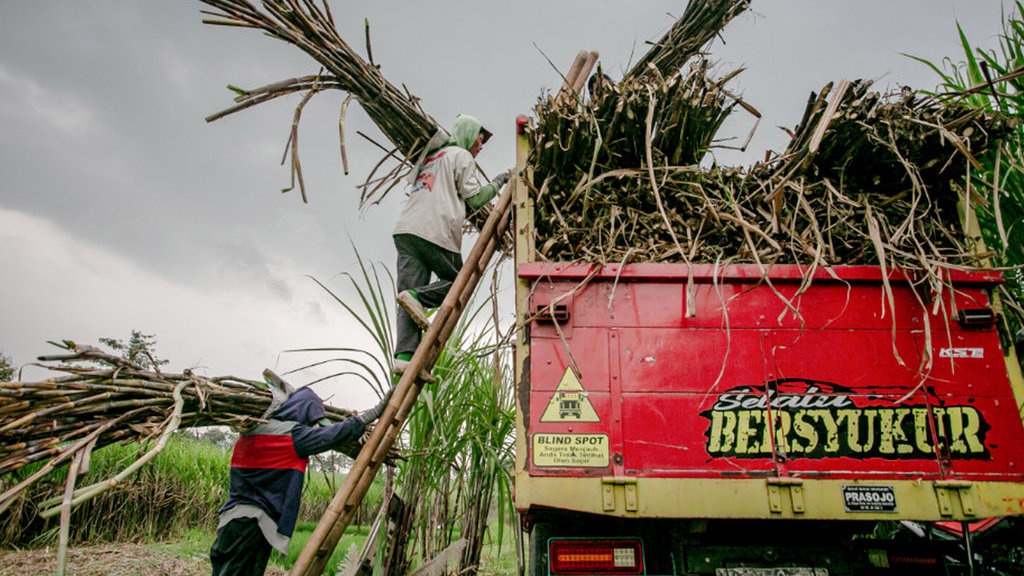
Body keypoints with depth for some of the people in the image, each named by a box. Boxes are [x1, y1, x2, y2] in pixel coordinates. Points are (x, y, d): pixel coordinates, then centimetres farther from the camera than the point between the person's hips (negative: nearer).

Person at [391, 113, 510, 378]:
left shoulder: (432, 157, 33)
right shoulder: (462, 156, 9)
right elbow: (473, 198, 3)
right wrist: (497, 183, 18)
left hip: (406, 229, 7)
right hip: (436, 232, -7)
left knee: (409, 297, -3)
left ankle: (405, 356, -16)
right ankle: (416, 296, -16)